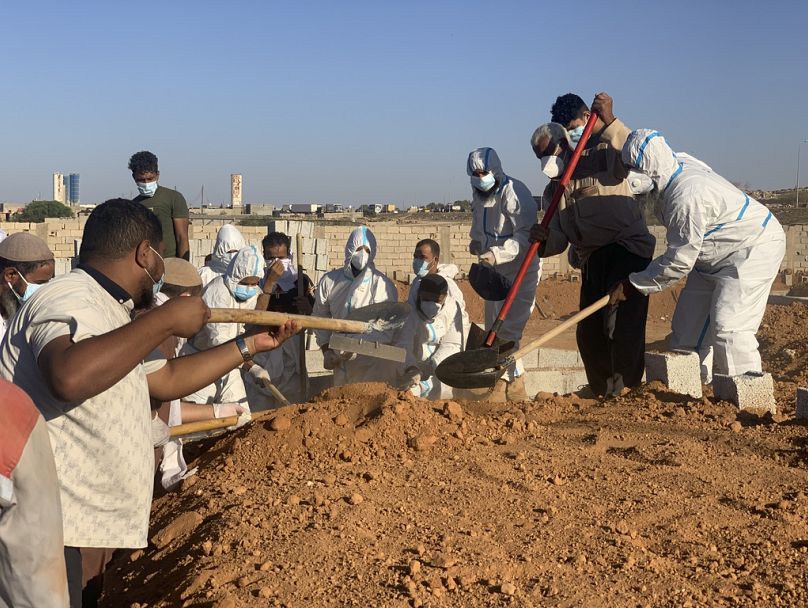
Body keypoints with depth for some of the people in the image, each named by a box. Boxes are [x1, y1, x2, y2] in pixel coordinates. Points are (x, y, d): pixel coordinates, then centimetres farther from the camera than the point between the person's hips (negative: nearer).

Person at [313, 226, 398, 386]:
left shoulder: (383, 285, -13)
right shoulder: (329, 280, -2)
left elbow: (387, 330, -15)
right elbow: (320, 317, 11)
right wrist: (326, 351, 5)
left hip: (374, 366, -4)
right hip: (342, 365, 4)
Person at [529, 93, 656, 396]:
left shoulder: (601, 156, 4)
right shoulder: (553, 191, 19)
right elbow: (559, 241, 14)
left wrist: (610, 122, -25)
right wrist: (544, 239, -9)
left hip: (627, 246, -7)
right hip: (592, 259, 7)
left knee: (622, 320, -17)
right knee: (589, 331, 7)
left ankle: (628, 390, -10)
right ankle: (603, 394, 21)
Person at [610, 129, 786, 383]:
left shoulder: (686, 196, -34)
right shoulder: (680, 162, -7)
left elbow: (678, 262, -27)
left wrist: (633, 285, -18)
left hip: (754, 248, -10)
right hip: (716, 255, 10)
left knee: (727, 325, -20)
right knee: (690, 318, 8)